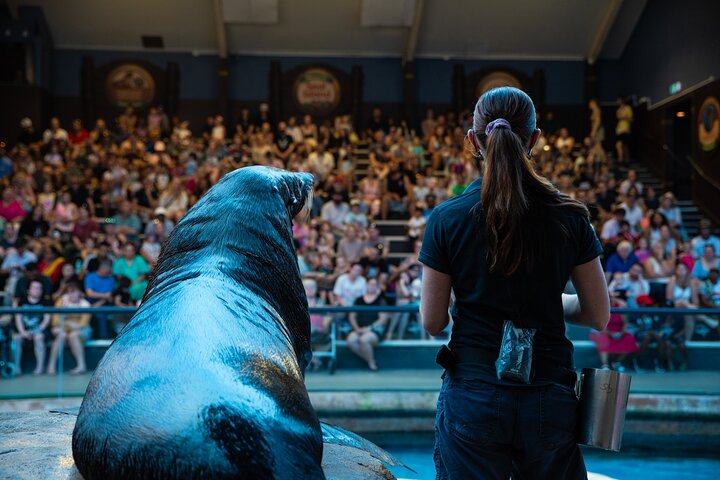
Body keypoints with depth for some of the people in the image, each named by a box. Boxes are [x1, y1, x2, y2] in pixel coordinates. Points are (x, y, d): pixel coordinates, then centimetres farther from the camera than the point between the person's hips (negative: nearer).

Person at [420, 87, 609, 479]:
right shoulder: (568, 218, -5)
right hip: (549, 397, 1)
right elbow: (598, 315, 2)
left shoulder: (446, 219, -9)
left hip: (472, 395, -1)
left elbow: (432, 323, -4)